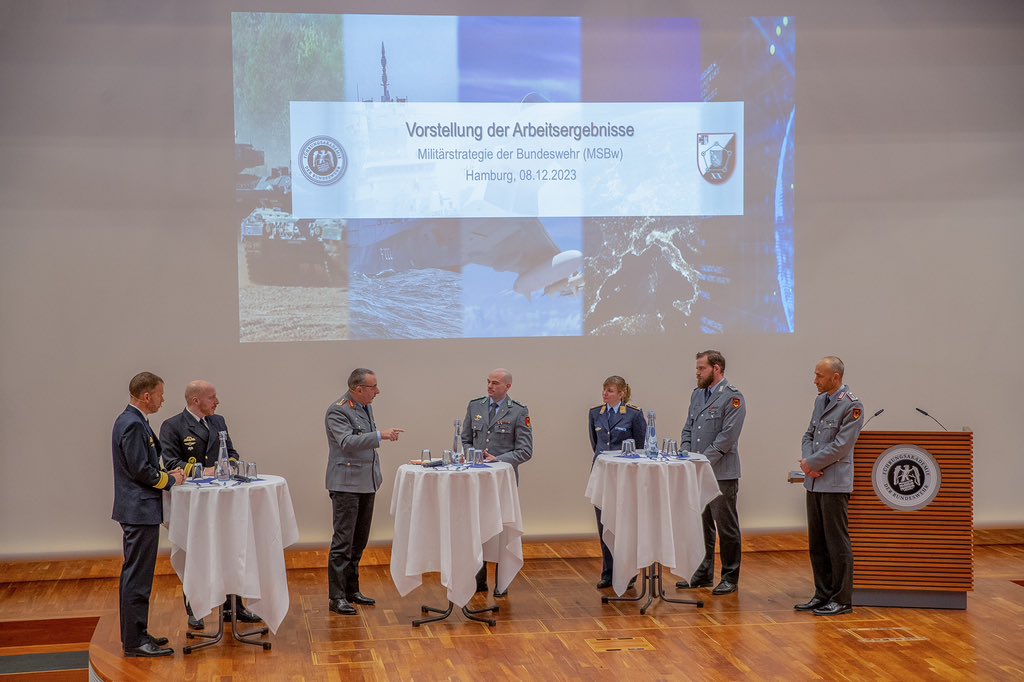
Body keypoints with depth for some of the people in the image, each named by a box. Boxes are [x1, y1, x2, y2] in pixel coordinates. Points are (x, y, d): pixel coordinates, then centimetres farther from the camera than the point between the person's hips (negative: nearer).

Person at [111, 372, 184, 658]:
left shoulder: (130, 420, 13)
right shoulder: (133, 425, -19)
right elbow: (141, 470, -22)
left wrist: (166, 475, 9)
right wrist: (170, 479, -8)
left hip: (135, 509, 11)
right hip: (140, 509, -11)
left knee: (134, 575, 16)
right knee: (137, 578, -6)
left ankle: (134, 634, 25)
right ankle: (135, 642, -2)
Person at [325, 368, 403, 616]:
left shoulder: (366, 407, 12)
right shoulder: (337, 411, -15)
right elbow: (347, 442, -27)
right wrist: (379, 435, -31)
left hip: (367, 483, 9)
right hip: (346, 484, -9)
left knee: (359, 541, 14)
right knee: (343, 542, -8)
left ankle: (352, 590, 23)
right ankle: (337, 597, -5)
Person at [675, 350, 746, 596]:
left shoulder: (732, 397, -10)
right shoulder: (697, 394, 14)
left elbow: (728, 436, -17)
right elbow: (688, 428, 17)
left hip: (721, 473, -7)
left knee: (726, 527, 1)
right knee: (701, 525, 14)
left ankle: (730, 578, 9)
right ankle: (703, 574, 23)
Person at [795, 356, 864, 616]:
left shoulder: (852, 406, -12)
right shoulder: (820, 400, 14)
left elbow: (840, 446, -17)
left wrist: (811, 463, -10)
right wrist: (807, 460, -2)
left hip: (835, 483, -8)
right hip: (814, 482, 8)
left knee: (837, 543, -3)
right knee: (817, 543, 12)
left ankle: (842, 600, 3)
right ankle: (823, 595, 21)